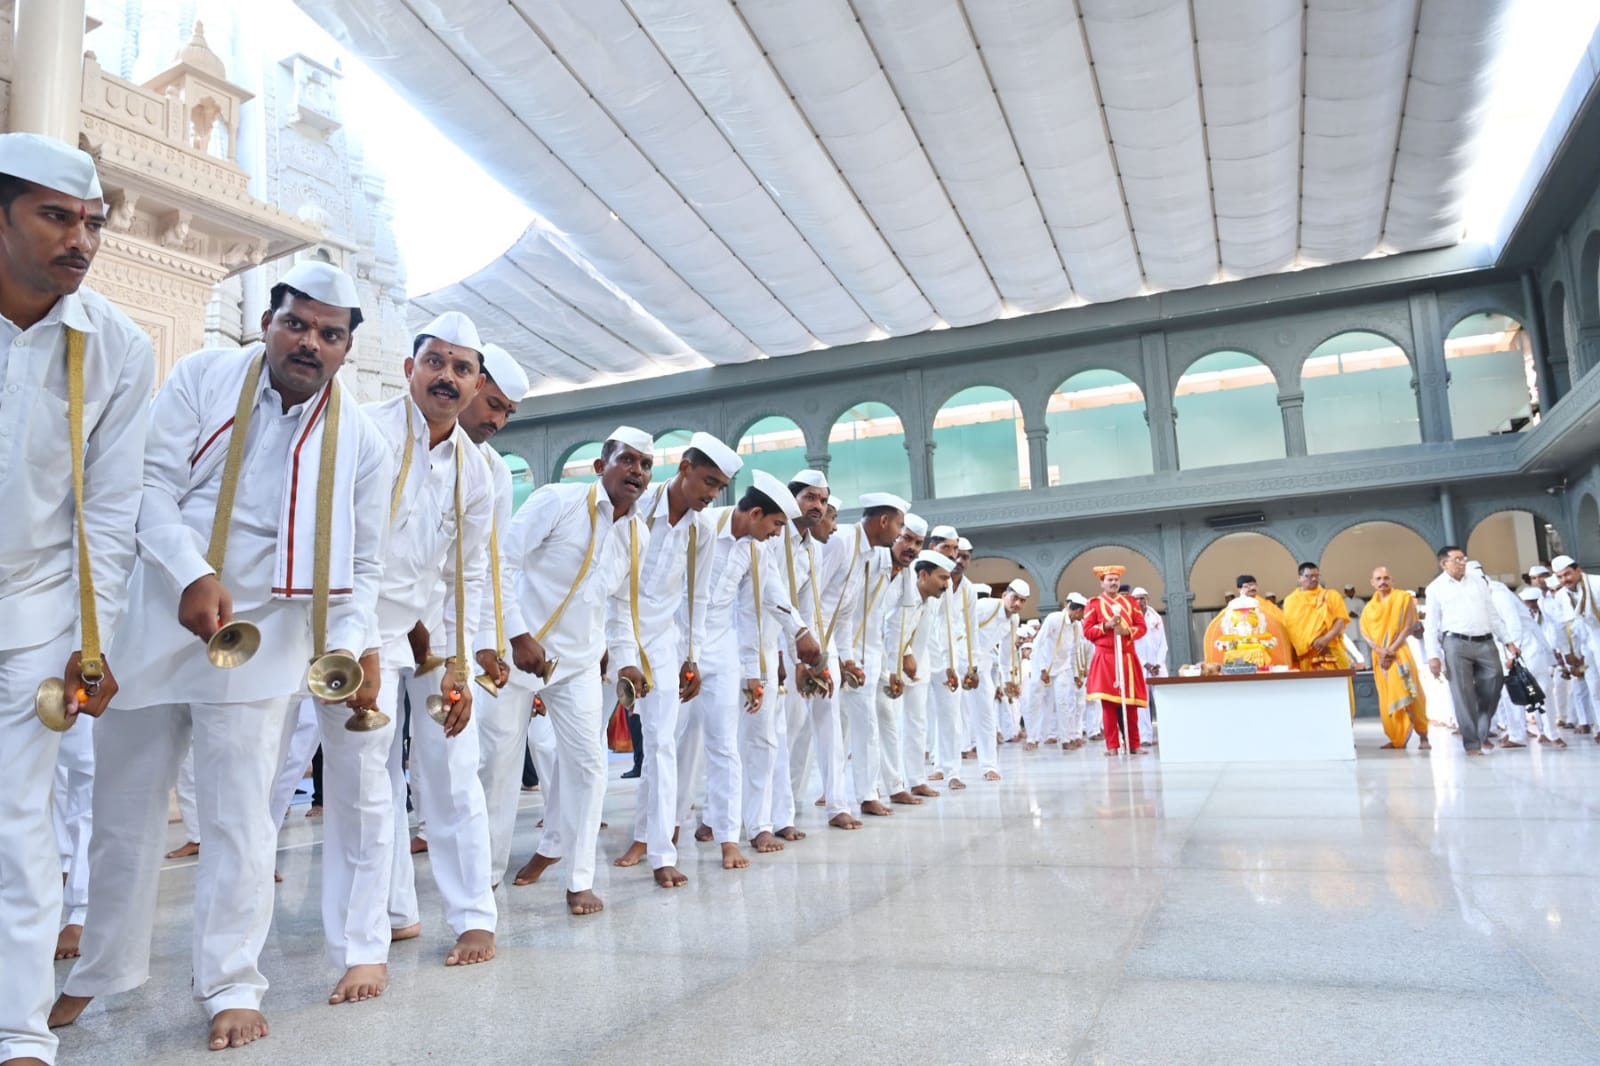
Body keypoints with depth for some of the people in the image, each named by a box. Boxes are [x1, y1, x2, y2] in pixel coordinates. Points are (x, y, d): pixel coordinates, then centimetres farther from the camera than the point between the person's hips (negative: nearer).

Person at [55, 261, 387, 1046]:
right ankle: (103, 967, 33)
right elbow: (153, 483, -8)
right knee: (123, 807, 14)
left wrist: (347, 644, -11)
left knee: (240, 820, 1)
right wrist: (191, 575, -23)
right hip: (156, 624, 1)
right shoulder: (201, 378, -2)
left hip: (263, 638, -1)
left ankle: (229, 983, 15)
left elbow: (361, 563, 4)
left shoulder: (359, 441, 0)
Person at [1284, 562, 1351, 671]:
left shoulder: (1332, 596, 13)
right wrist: (1310, 642, -8)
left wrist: (1326, 638, -14)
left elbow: (1341, 620, 2)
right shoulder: (1290, 600, 12)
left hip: (1329, 654, 0)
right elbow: (1287, 627, 5)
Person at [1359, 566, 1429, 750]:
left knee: (1408, 694, -10)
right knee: (1387, 699, 3)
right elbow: (1366, 633, 4)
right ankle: (1397, 739, 8)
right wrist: (1380, 651, -13)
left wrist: (1392, 650, -16)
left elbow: (1408, 627, -8)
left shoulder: (1403, 598, 0)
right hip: (1380, 657, 4)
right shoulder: (1369, 607, 12)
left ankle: (1423, 737, -1)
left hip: (1399, 653, -4)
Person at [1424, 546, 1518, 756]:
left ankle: (1482, 734, 20)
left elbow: (1493, 615, 19)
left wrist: (1508, 641, 10)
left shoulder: (1479, 583, 17)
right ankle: (1472, 743, 2)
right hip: (1456, 644, -4)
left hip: (1485, 643, 4)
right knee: (1463, 696, -3)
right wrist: (1433, 655, -6)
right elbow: (1432, 625, 2)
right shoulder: (1435, 588, 5)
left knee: (1492, 688, 0)